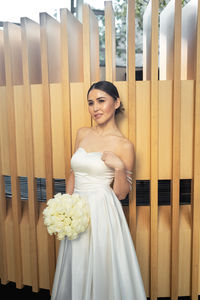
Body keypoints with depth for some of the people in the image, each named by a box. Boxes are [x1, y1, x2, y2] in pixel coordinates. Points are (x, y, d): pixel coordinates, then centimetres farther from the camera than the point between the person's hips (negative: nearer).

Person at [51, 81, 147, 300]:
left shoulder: (123, 145, -9)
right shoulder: (82, 134, 5)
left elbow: (121, 193, -4)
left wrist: (119, 167, -21)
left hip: (103, 213, -5)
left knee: (102, 270, 9)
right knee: (76, 272, 19)